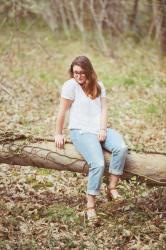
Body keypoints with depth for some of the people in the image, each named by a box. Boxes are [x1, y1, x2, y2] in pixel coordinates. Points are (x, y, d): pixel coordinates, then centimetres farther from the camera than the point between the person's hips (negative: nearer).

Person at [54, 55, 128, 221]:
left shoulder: (98, 85, 11)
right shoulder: (71, 85, -6)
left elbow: (104, 109, 5)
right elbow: (62, 111, -3)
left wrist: (103, 130, -9)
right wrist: (58, 134, -1)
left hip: (99, 130, 5)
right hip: (81, 131, -5)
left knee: (121, 148, -26)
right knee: (98, 164, -28)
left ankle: (112, 187, -14)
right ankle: (90, 205, -18)